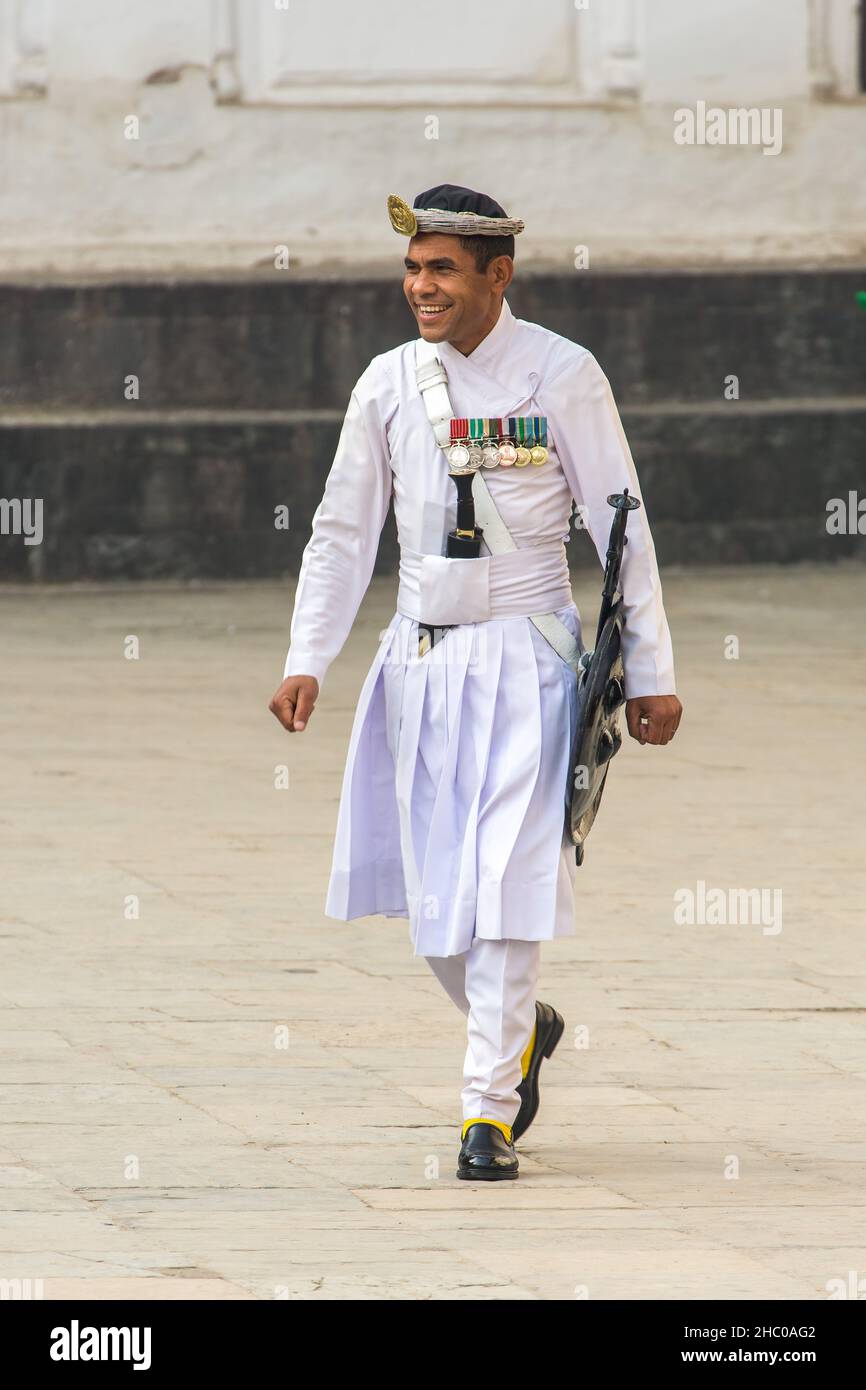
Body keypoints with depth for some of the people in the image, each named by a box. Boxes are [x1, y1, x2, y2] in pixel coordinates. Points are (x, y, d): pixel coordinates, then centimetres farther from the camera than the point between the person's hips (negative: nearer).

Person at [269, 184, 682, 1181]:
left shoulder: (561, 377, -7)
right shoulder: (388, 385, 4)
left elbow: (621, 527, -2)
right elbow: (343, 532, 10)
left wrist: (650, 675, -1)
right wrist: (306, 661, 0)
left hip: (523, 658, -4)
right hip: (420, 657, 4)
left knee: (506, 884, -10)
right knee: (428, 893, 5)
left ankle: (489, 1112, -4)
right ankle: (523, 1028, 33)